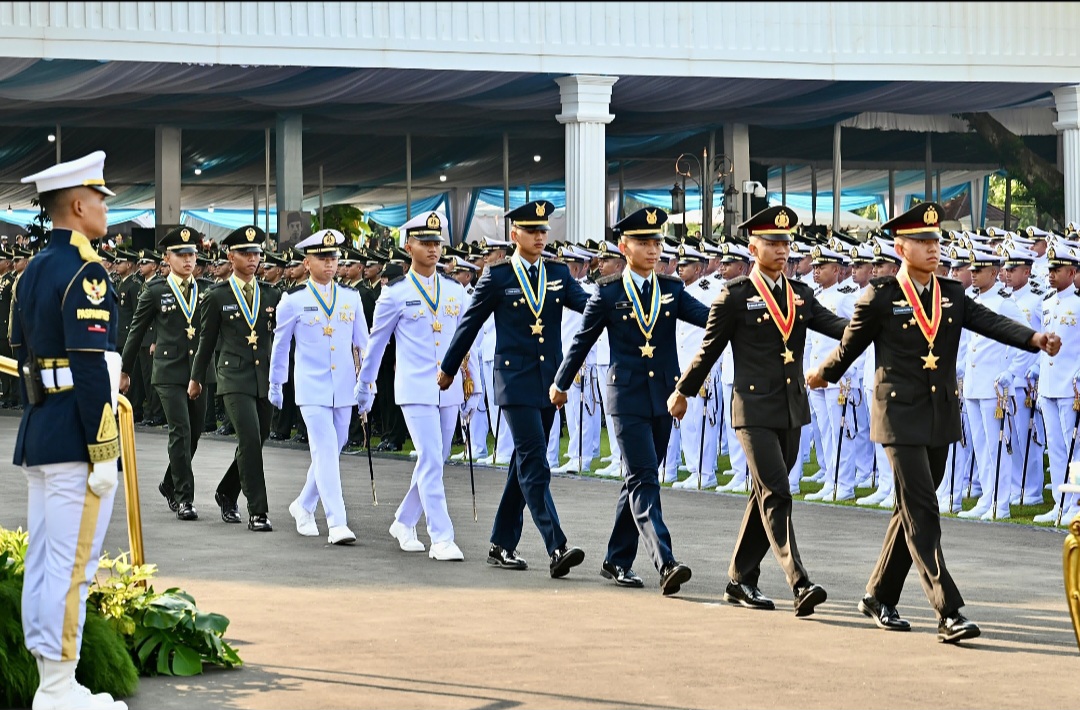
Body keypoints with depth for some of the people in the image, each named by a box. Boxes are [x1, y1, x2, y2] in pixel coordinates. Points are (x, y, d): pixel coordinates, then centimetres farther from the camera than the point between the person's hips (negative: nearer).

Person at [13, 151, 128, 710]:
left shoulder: (32, 272, 14)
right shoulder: (86, 271, -14)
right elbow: (92, 367, -19)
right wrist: (104, 454, -18)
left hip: (37, 437, 10)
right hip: (74, 440, -9)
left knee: (42, 564, 10)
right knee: (71, 567, -6)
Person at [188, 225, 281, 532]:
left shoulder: (271, 295, 10)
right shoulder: (217, 296, 2)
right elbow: (206, 340, 9)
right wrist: (196, 377, 13)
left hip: (265, 378, 4)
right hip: (234, 377, -4)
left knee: (254, 443, 9)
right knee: (250, 440, -16)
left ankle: (226, 493, 33)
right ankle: (257, 512, -13)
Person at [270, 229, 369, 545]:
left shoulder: (351, 298, 6)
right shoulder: (293, 301, -3)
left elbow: (362, 342, 11)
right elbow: (280, 344, 6)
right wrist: (276, 384, 12)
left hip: (344, 389, 4)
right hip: (312, 389, -4)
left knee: (331, 451, 13)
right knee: (325, 452, -13)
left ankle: (304, 505, 34)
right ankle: (337, 523, -17)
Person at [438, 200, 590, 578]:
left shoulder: (558, 274, 9)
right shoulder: (497, 276, -1)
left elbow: (588, 303, -6)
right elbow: (470, 323, 6)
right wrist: (448, 368, 13)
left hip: (550, 382, 5)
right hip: (515, 380, -5)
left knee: (524, 463, 11)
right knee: (534, 464, -13)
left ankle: (502, 545, 20)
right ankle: (556, 549, -19)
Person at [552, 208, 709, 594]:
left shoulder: (673, 290, 6)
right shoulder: (608, 292, -1)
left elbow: (709, 316, -9)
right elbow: (582, 341, 9)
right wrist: (560, 384, 17)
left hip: (664, 398, 4)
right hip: (628, 398, -4)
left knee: (640, 480, 11)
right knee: (644, 480, -13)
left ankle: (617, 560, 23)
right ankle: (665, 565, -23)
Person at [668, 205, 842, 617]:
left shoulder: (801, 295, 11)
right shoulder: (735, 297, -4)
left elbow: (834, 325, -4)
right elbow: (709, 349, 5)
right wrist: (683, 392, 14)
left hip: (792, 411, 6)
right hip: (754, 410, -6)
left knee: (765, 496, 11)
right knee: (776, 496, -13)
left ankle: (741, 582, 21)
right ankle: (799, 586, -20)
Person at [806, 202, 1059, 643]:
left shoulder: (952, 295, 7)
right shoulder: (880, 298, -6)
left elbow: (991, 323, -8)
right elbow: (850, 345, 8)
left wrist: (1035, 338, -24)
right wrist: (824, 375, 19)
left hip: (942, 418, 6)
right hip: (901, 417, -5)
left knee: (913, 511, 13)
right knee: (922, 513, -11)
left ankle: (880, 597, 28)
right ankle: (948, 614, -16)